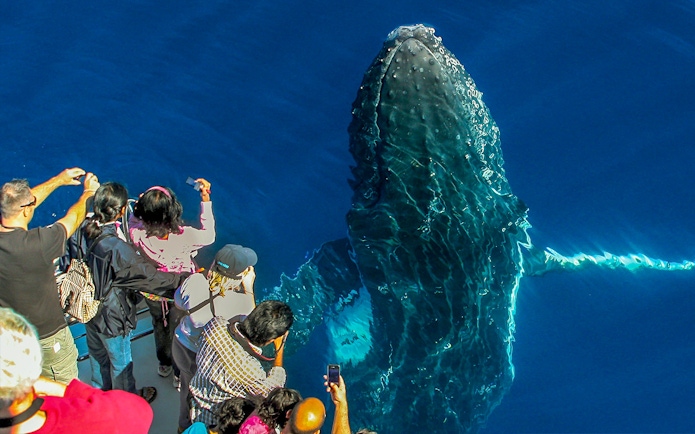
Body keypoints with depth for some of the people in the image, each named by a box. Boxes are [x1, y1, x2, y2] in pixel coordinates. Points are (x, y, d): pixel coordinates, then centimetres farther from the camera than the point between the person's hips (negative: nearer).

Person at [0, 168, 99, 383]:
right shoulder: (37, 243, -34)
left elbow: (20, 202, 2)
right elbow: (73, 218, -16)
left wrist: (58, 180, 11)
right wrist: (88, 192, 4)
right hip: (46, 337, -7)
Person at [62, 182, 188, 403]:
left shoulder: (80, 231, -16)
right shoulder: (116, 248, -36)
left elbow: (68, 262, 1)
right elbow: (149, 277, -31)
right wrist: (186, 280, -25)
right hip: (111, 318, -7)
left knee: (97, 354, 31)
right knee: (120, 362, 20)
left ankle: (100, 390, 56)